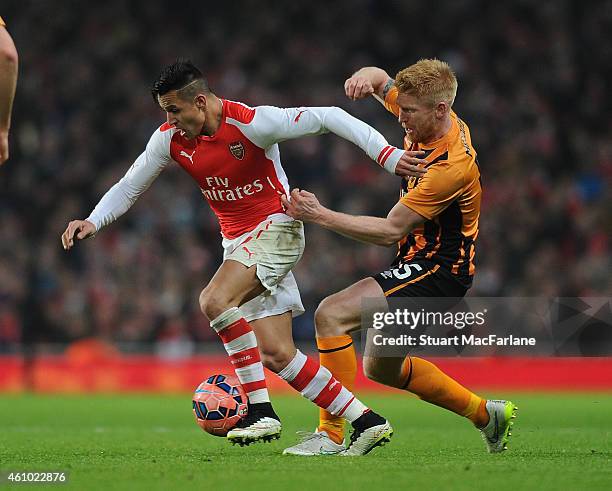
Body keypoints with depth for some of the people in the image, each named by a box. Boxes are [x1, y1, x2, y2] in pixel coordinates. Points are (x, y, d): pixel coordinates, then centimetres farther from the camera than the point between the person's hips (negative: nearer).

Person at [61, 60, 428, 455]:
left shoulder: (251, 122, -20)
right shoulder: (170, 138, -1)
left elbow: (327, 117, -19)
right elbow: (129, 187, 9)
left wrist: (388, 155, -25)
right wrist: (93, 222, -9)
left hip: (276, 226, -7)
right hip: (237, 241, 7)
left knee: (215, 300, -30)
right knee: (276, 354, 0)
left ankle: (261, 410, -23)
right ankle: (368, 422, 7)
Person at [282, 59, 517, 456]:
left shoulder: (452, 166, -27)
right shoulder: (427, 120, -2)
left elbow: (390, 231, -24)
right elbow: (380, 79, 15)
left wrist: (320, 215, -24)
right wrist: (364, 77, -11)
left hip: (438, 271, -10)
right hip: (418, 263, 10)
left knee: (331, 314, -22)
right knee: (382, 368, 22)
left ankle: (331, 434, -18)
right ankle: (486, 414, 32)